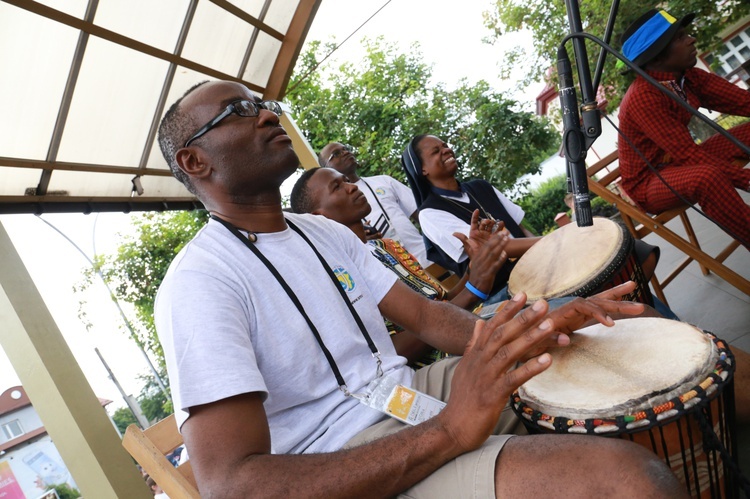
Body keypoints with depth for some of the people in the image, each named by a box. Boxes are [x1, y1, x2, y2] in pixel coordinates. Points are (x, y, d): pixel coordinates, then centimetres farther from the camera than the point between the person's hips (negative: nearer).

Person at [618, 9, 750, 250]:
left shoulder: (687, 75, -2)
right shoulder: (642, 97, -26)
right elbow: (688, 154, -28)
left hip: (680, 162, 9)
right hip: (648, 181, -8)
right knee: (707, 176, -36)